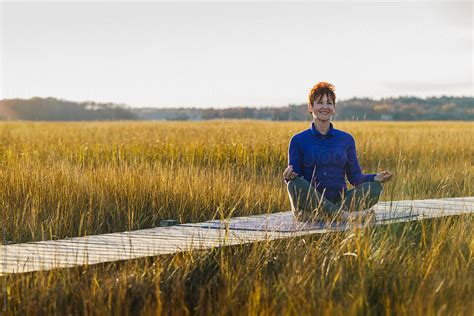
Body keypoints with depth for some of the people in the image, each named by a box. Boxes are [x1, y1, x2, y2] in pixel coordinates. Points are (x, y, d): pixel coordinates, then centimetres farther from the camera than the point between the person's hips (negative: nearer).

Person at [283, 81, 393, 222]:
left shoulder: (346, 139, 13)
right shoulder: (298, 140, 5)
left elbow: (355, 176, 11)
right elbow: (294, 180, 2)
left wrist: (375, 177, -9)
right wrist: (288, 176, -22)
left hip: (340, 200, 3)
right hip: (311, 202, -3)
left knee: (375, 187, -21)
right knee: (296, 184, -35)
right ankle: (345, 214, -39)